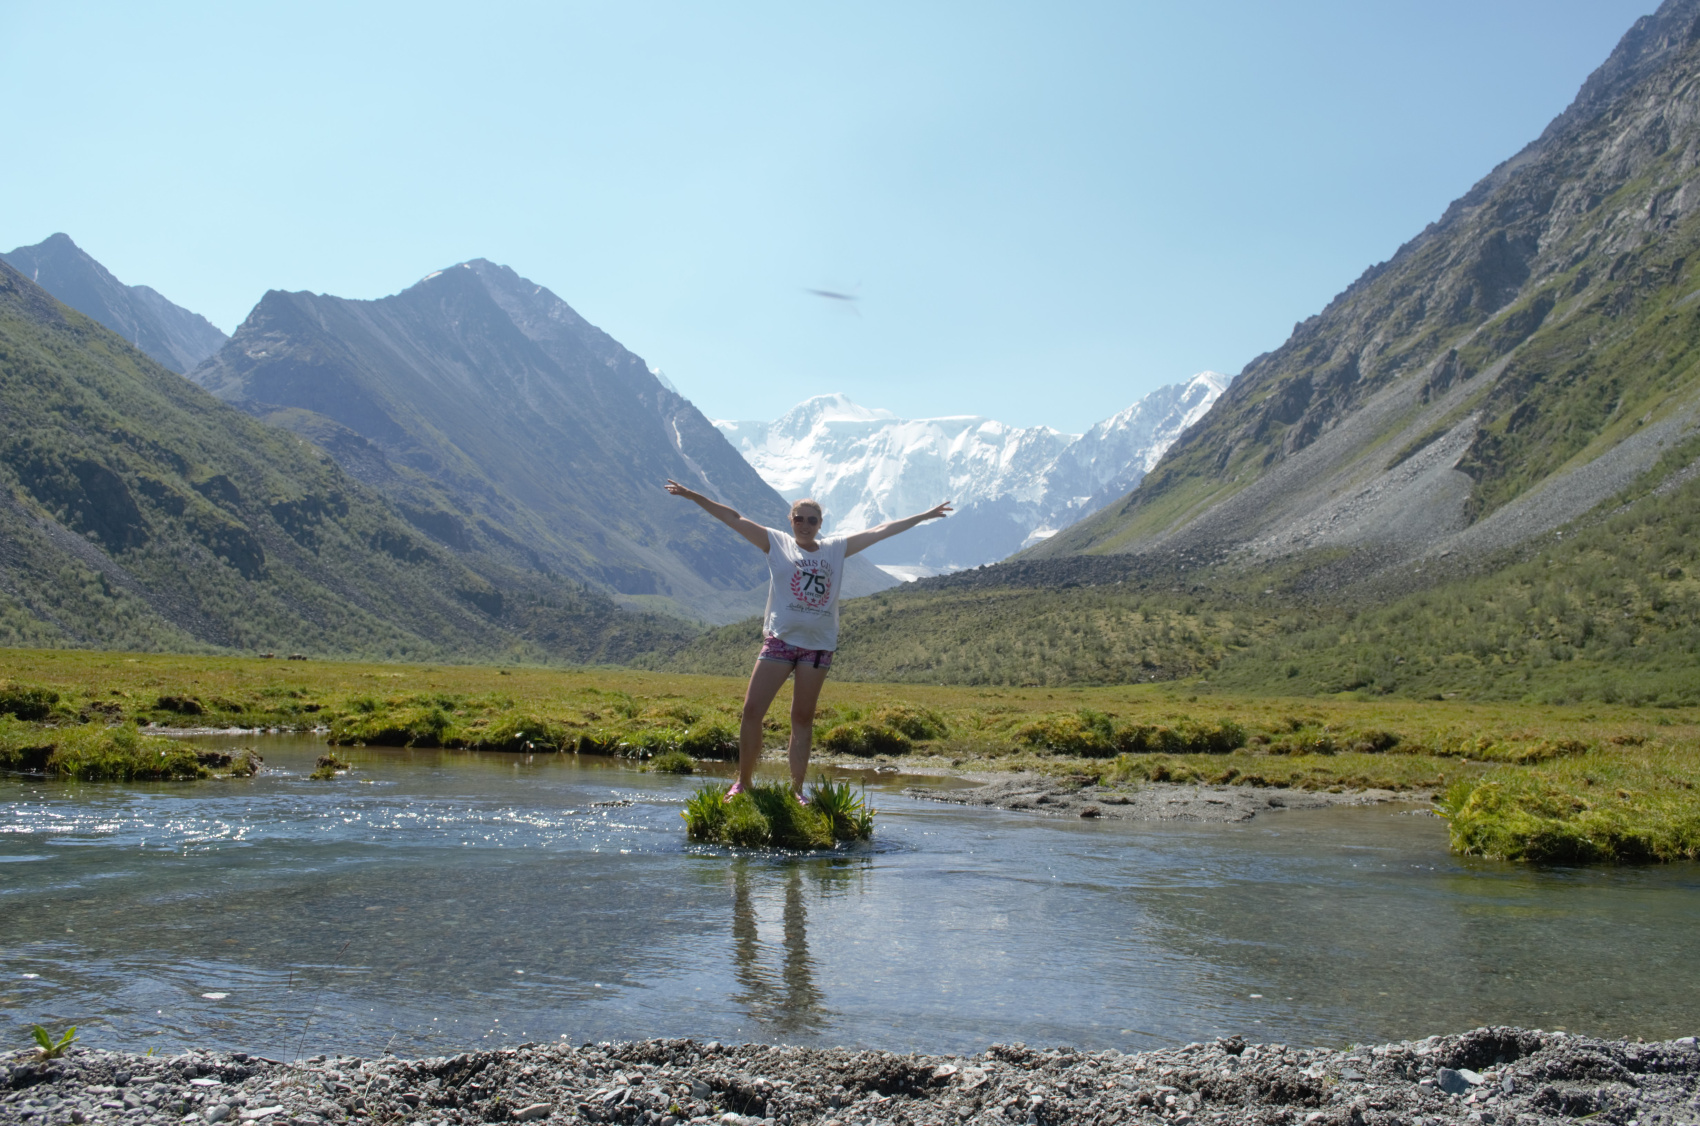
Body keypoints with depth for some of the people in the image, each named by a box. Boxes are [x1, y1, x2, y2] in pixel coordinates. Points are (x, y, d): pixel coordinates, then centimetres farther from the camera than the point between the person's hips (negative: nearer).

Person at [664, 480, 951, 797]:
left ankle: (796, 790, 11)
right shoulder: (777, 543, 6)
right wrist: (693, 496, -6)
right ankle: (742, 782, 5)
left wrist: (925, 516, 17)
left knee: (803, 718, 6)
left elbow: (881, 530, 14)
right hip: (780, 639, -2)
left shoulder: (836, 548, 12)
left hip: (819, 645, 2)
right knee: (752, 709, -7)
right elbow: (734, 519, 0)